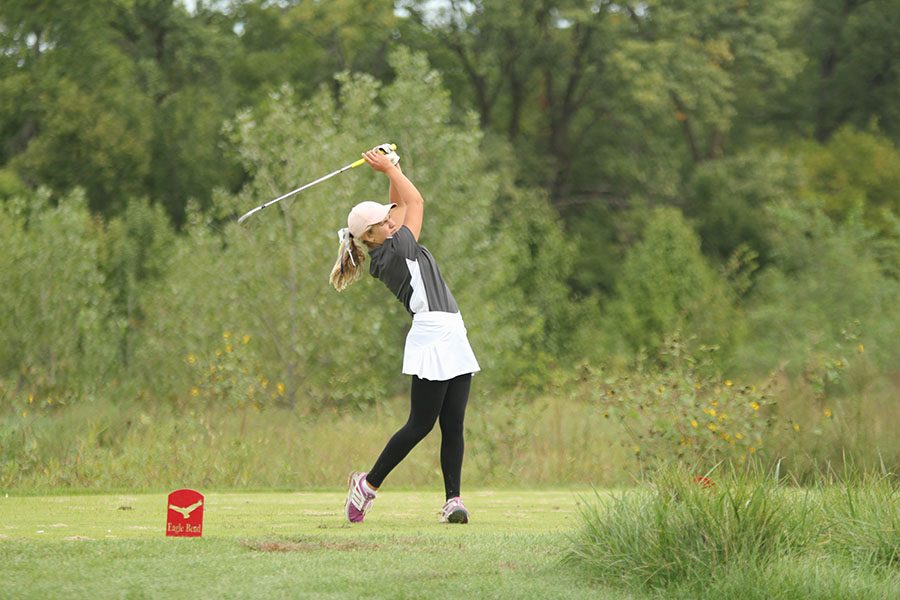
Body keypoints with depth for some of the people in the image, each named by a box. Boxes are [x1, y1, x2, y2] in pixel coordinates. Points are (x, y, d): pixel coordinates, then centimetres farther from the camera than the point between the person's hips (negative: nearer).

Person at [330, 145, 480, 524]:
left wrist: (391, 168, 16)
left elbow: (402, 204, 27)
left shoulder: (391, 247, 15)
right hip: (433, 340, -9)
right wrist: (389, 169, 13)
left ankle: (453, 499, -1)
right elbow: (416, 202, 4)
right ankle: (367, 483, 6)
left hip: (452, 339, 9)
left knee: (453, 425, 2)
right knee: (421, 424, -5)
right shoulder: (393, 251, -8)